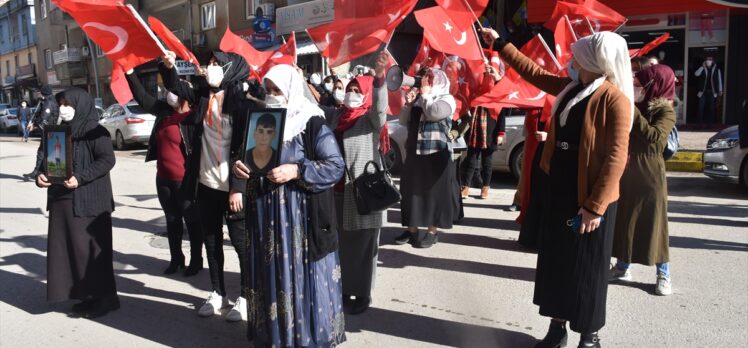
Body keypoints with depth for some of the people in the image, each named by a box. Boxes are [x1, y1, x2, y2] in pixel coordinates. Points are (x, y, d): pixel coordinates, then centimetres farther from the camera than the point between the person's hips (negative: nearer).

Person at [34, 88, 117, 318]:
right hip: (60, 199, 7)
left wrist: (80, 178, -22)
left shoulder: (94, 131, -8)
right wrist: (40, 173, -3)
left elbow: (107, 160, -15)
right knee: (66, 247, 9)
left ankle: (104, 297, 8)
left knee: (91, 248, -3)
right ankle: (85, 294, 20)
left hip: (88, 201, -7)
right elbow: (43, 154, 17)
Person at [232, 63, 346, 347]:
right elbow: (244, 157, 17)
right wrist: (238, 167, -6)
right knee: (269, 275, 14)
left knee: (301, 276, 2)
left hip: (299, 216, -5)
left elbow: (336, 166, -13)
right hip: (264, 215, 6)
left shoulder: (311, 123, -9)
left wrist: (296, 171, -22)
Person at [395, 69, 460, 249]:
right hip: (414, 152, 6)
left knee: (434, 192, -3)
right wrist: (408, 104, 1)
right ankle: (412, 229, 17)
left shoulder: (447, 98, -1)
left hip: (436, 154, -6)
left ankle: (432, 232, 6)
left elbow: (434, 113, -20)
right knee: (411, 190, 7)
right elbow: (404, 121, 15)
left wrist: (425, 95, -5)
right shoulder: (418, 98, 17)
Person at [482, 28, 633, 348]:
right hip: (559, 189, 7)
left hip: (590, 197, -7)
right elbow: (531, 71, 21)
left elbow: (616, 158, -20)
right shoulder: (569, 88, 6)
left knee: (587, 269, 6)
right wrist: (499, 43, 23)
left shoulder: (614, 100, -16)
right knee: (555, 262, 13)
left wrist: (595, 206, -22)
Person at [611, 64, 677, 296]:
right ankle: (623, 267, 20)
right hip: (625, 173, 5)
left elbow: (655, 138, -25)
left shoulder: (665, 112, -7)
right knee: (623, 220, 9)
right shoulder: (632, 108, 9)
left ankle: (663, 275, 10)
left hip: (649, 175, -5)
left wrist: (633, 112, -25)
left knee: (653, 223, -1)